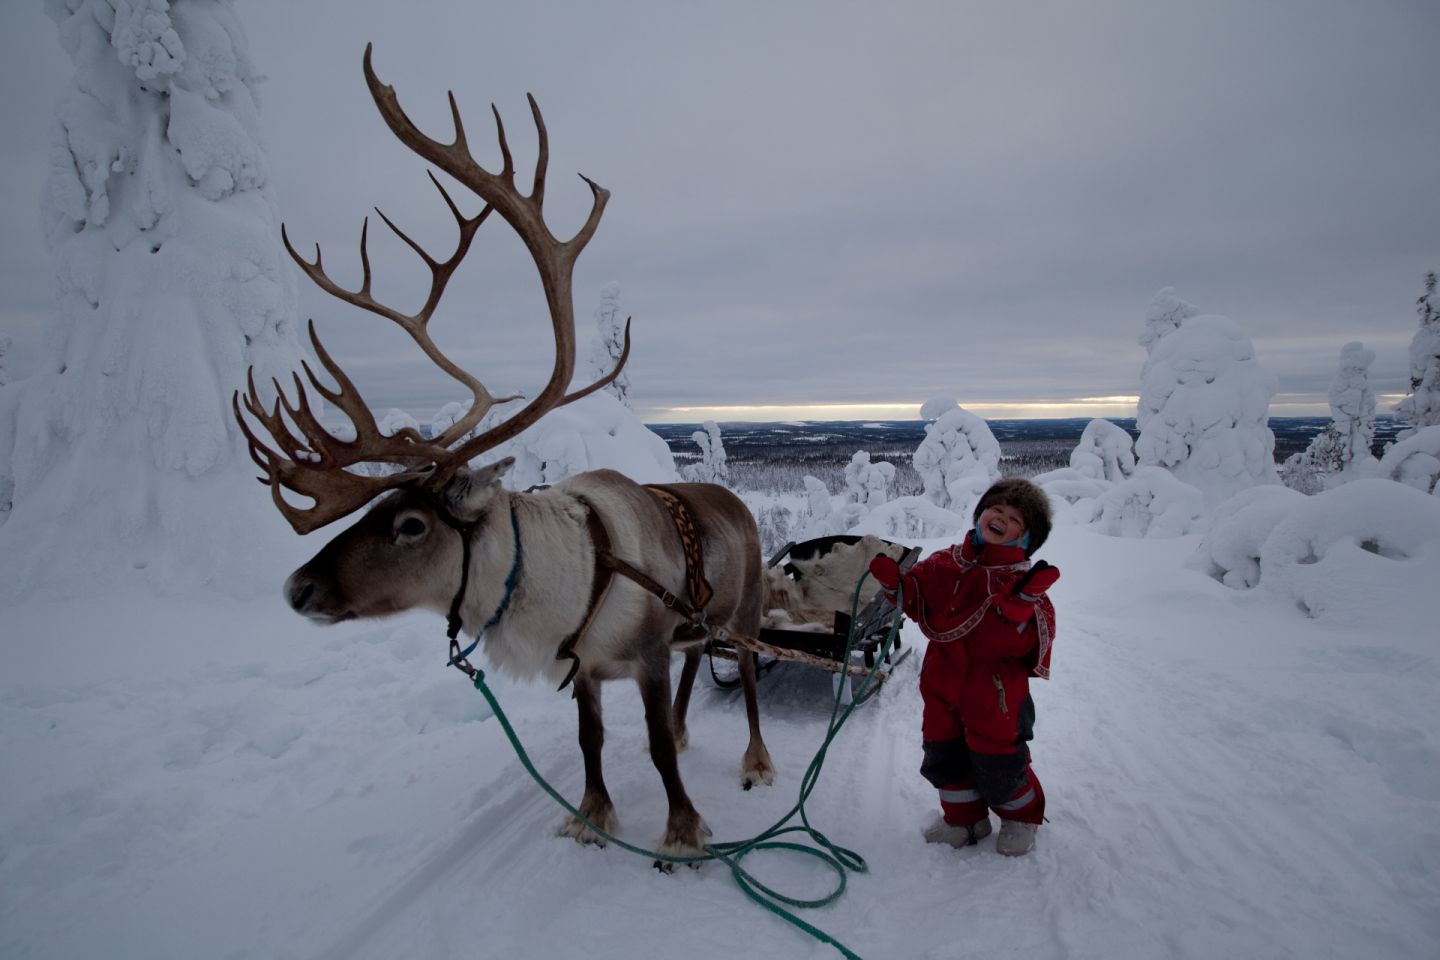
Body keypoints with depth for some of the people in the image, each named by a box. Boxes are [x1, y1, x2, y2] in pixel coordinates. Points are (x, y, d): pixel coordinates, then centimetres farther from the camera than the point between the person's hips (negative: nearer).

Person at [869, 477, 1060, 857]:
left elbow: (1021, 642, -19)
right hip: (942, 685, 5)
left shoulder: (1023, 581, -12)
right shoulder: (945, 563, 1)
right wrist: (895, 583, -6)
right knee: (942, 758, 15)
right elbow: (919, 603, 11)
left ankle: (1021, 816, 39)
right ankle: (964, 817, 40)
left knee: (997, 766, 8)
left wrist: (1022, 608, -36)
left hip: (994, 693, -5)